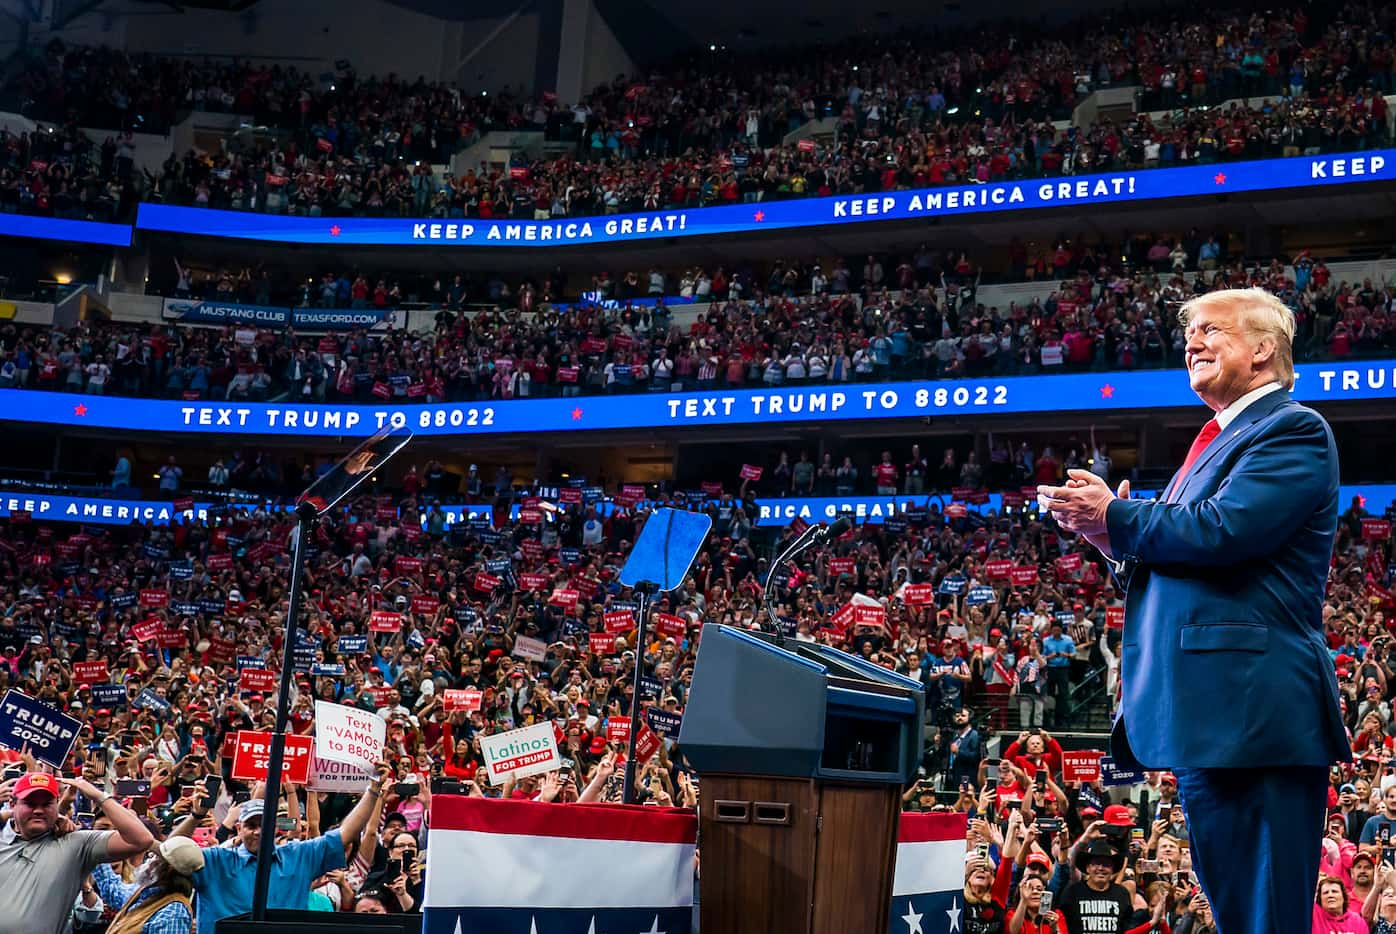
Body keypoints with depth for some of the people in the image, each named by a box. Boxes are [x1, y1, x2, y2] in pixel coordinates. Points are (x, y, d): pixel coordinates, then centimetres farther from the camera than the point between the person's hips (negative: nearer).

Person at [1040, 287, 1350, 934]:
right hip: (1210, 714, 10)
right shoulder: (1219, 441, 25)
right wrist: (1118, 542, 4)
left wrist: (1115, 517, -7)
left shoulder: (1293, 430, -5)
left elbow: (1224, 529, -21)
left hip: (1246, 709, -10)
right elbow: (1177, 565, 25)